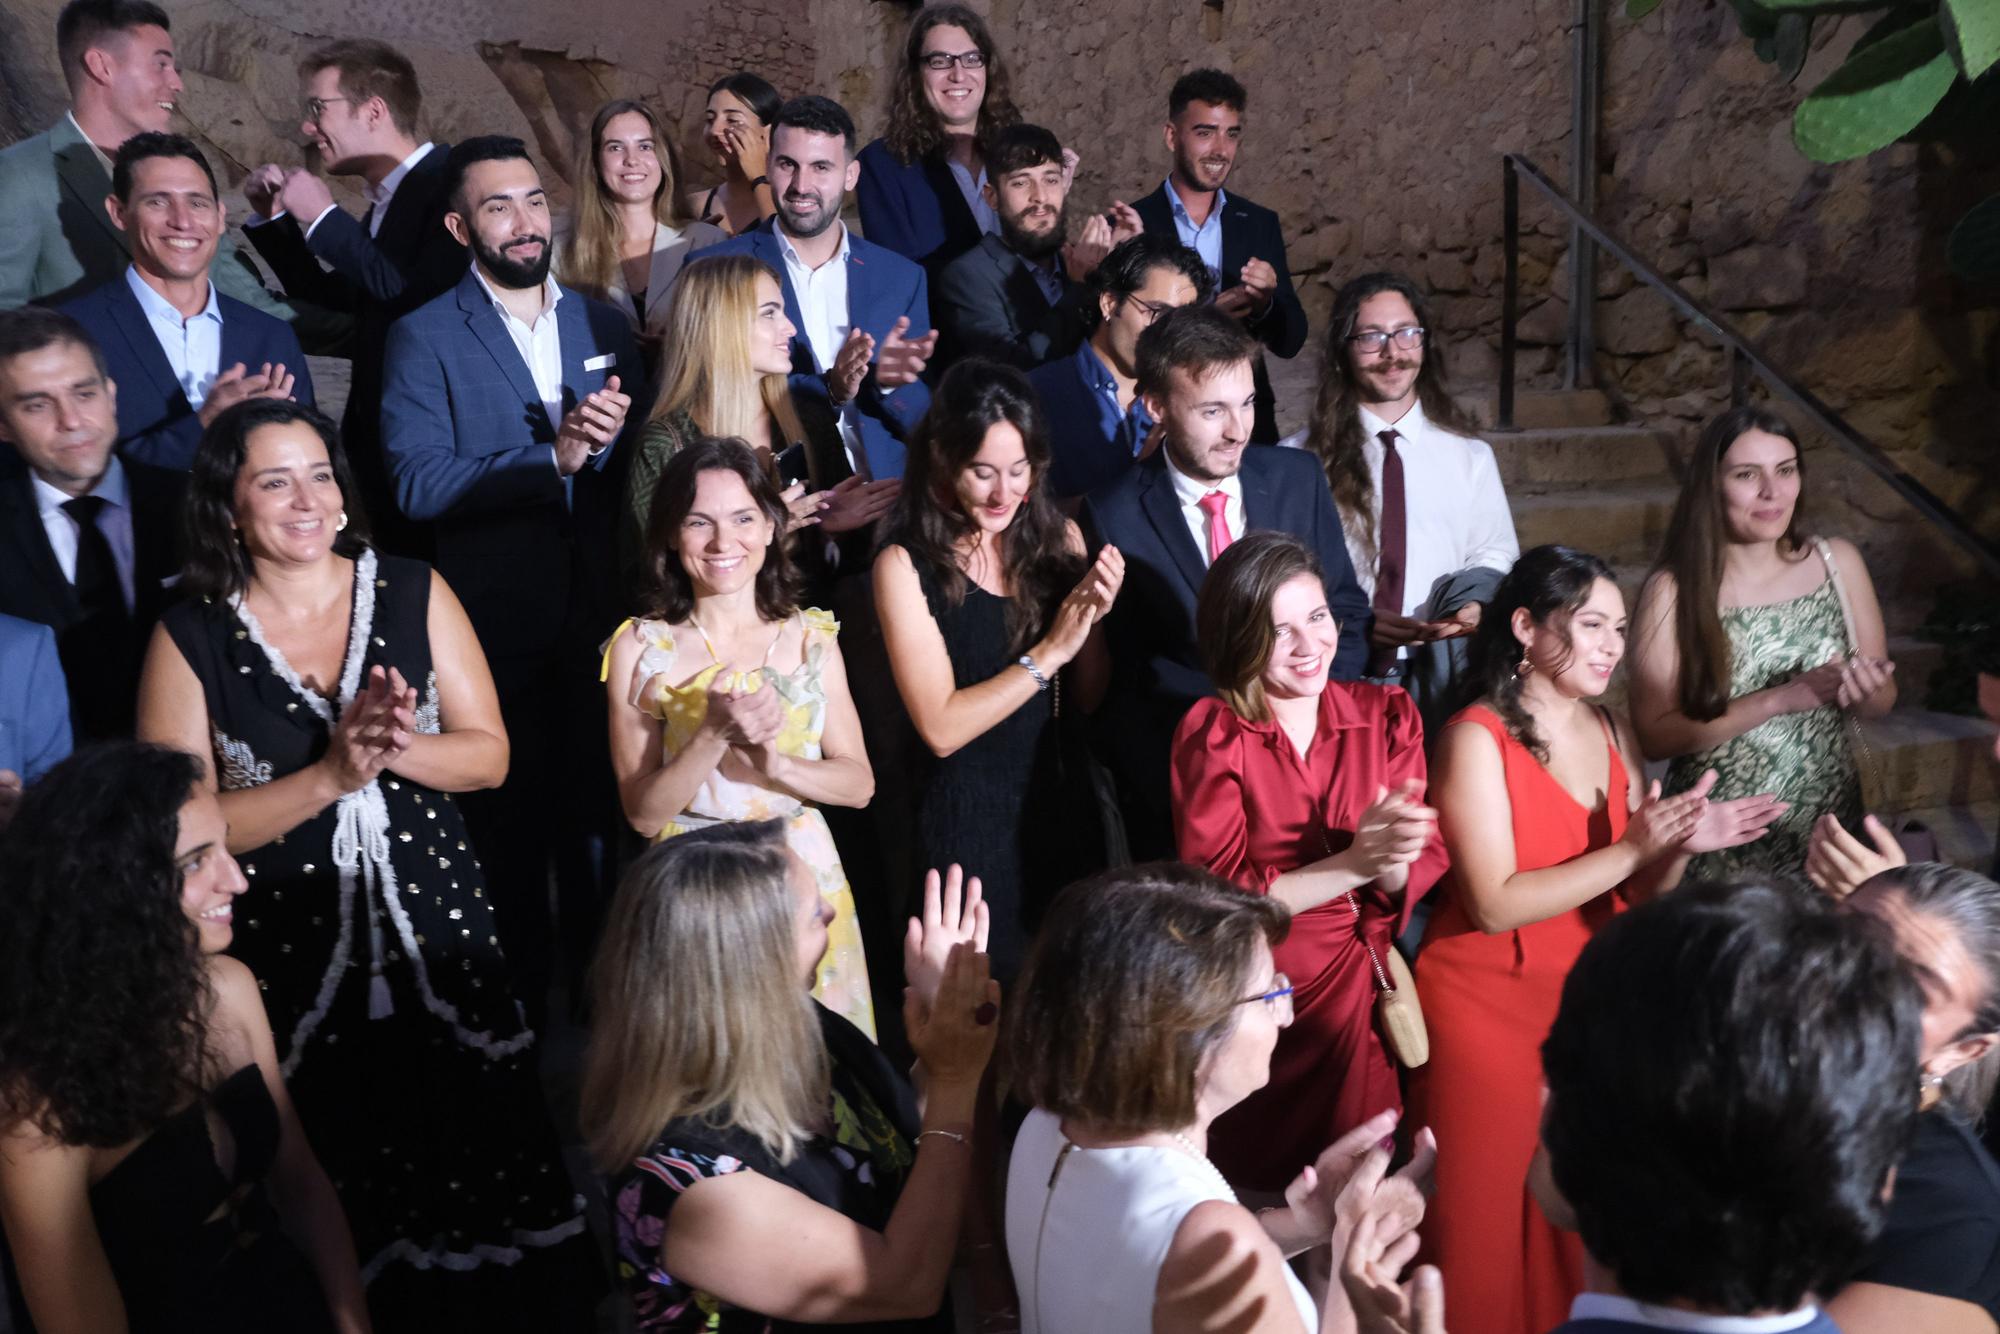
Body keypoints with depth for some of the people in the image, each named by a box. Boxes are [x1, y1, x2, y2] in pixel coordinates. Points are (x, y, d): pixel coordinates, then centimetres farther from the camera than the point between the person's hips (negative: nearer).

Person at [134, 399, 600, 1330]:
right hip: (292, 956, -1)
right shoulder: (190, 639, -4)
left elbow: (488, 756, -1)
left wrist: (396, 747, -20)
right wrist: (331, 776, -20)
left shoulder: (413, 593, 0)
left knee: (483, 1166, 7)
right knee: (344, 1215, 7)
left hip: (438, 928, 2)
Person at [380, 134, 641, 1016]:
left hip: (599, 624, 3)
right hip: (492, 635, -3)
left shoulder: (603, 324, 10)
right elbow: (418, 484, -16)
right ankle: (515, 1008, 27)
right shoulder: (424, 338, -3)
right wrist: (550, 456, -24)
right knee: (507, 835, 10)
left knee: (597, 822, 13)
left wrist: (608, 440, -12)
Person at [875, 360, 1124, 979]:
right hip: (972, 818, -4)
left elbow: (1088, 701, 4)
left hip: (1065, 804, 4)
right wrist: (1049, 651, -19)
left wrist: (1093, 619, -13)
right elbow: (941, 728, -17)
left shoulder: (1060, 538, 0)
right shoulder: (907, 564, -12)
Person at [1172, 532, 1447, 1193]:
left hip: (1367, 989, 4)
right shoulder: (1211, 735, -10)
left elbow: (1424, 864, -3)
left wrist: (1392, 857, -26)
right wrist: (1353, 863, -24)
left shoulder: (1387, 713, 1)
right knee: (1264, 1190, 8)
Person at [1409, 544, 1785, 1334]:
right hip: (1489, 1007, -6)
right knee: (1492, 1217, 6)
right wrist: (1631, 849, -22)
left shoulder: (1612, 732, 6)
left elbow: (1635, 899, 7)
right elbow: (1496, 905, -21)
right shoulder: (1477, 737, -14)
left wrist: (1679, 845, -13)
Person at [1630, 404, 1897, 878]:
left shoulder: (1838, 561, -4)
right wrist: (1777, 700, -22)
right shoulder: (1673, 589, -15)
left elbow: (1883, 701, 5)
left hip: (1829, 827, 3)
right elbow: (1654, 735, -15)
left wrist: (1863, 691, -17)